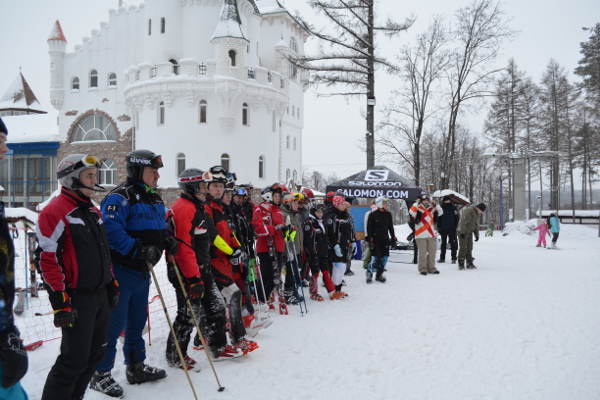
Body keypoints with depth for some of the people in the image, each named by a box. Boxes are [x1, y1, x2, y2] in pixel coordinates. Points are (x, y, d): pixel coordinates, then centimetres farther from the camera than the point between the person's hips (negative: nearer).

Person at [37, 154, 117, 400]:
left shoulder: (93, 211, 15)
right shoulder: (54, 212, -13)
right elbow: (48, 260, -17)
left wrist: (112, 285, 20)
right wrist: (60, 303, -19)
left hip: (101, 296, 9)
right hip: (77, 300, -8)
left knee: (94, 354, 15)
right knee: (74, 360, -4)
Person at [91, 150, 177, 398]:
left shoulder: (154, 199, 14)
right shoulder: (120, 197, -16)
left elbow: (159, 228, 23)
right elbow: (111, 231, -27)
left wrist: (167, 241, 3)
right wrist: (139, 249, -30)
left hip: (143, 271, 9)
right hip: (122, 270, -9)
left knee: (137, 321, 18)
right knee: (114, 324, -1)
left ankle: (136, 367, 32)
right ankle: (100, 374, 13)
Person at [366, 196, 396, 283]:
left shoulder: (388, 214, 10)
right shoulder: (373, 215, -5)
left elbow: (391, 228, 17)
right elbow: (369, 228, -4)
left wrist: (393, 239, 14)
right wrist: (370, 240, -10)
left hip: (385, 240, 5)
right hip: (376, 239, -5)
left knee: (384, 258, 4)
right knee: (375, 258, -9)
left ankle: (379, 275, 19)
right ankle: (369, 274, 8)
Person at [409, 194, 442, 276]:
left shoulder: (432, 209, 14)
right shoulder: (418, 209, -4)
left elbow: (440, 212, 16)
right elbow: (411, 212, -23)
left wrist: (436, 205, 4)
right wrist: (416, 203, -17)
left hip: (431, 235, 6)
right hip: (421, 235, -6)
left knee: (432, 252, 10)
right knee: (422, 253, -5)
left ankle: (431, 268, 22)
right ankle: (422, 269, 3)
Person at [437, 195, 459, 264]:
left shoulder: (453, 208, 0)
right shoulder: (441, 209, 4)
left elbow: (457, 218, 0)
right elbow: (438, 219, 6)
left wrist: (455, 227, -6)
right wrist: (439, 227, 0)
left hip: (451, 229, -2)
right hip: (443, 229, 2)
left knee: (453, 243, -1)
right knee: (443, 243, 10)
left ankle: (454, 258, 3)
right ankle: (442, 258, 16)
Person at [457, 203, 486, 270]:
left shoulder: (477, 213, 14)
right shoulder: (469, 210, -17)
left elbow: (476, 225, 21)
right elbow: (463, 221, -22)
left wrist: (477, 234, 14)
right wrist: (462, 232, -24)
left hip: (469, 232, 9)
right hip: (463, 232, -9)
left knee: (469, 248, 9)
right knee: (463, 248, -10)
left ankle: (469, 263, 15)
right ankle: (461, 264, -5)